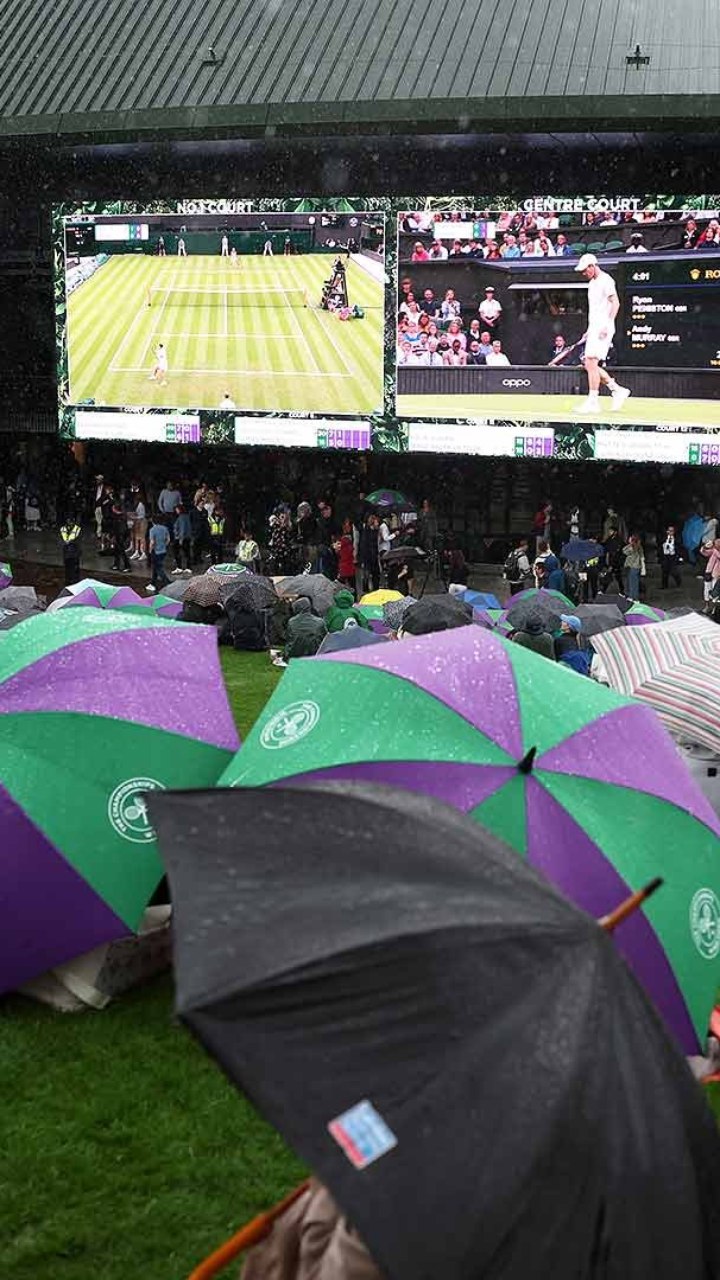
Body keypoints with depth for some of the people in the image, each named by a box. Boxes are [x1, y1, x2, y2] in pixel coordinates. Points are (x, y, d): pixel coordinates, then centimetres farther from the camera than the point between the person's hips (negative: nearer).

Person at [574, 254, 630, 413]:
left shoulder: (606, 280, -8)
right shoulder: (592, 283, 20)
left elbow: (615, 303, -15)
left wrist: (607, 325, -23)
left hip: (603, 329, -10)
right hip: (594, 328, 10)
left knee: (592, 362, -15)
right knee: (588, 364, 6)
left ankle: (593, 402, -13)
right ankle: (618, 390, 14)